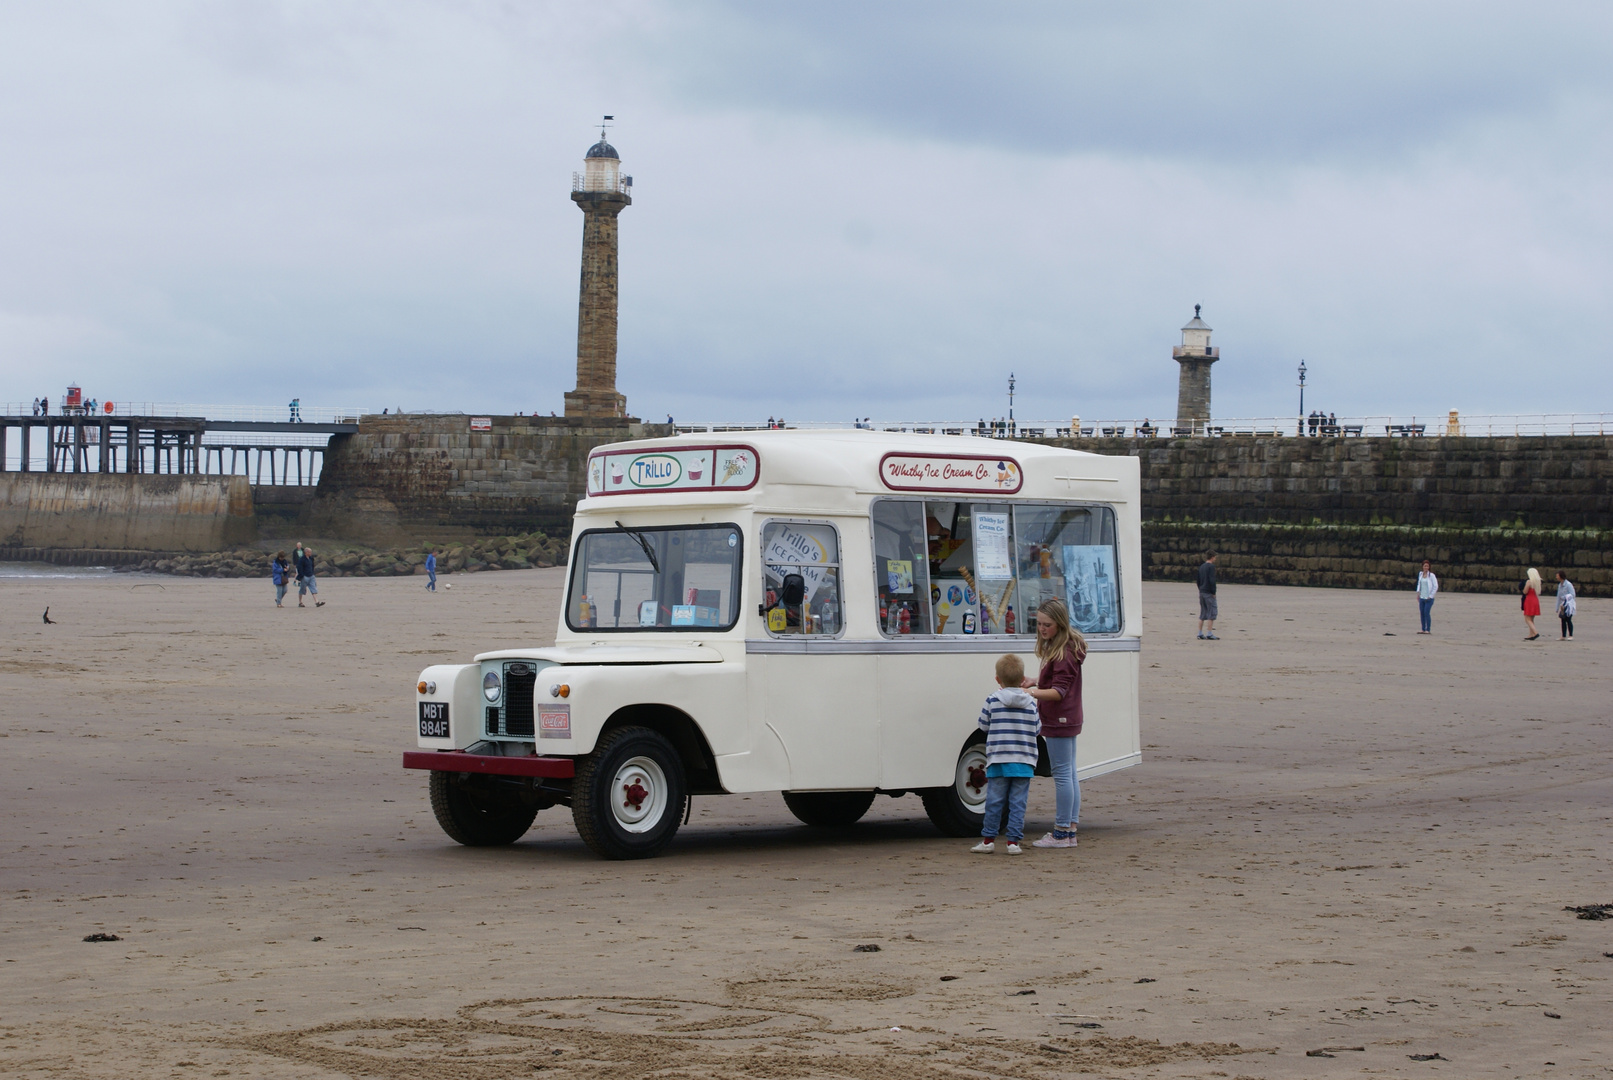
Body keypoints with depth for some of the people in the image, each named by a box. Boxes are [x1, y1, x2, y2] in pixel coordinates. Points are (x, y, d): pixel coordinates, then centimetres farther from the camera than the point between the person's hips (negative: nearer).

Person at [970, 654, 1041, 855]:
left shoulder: (993, 701, -3)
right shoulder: (1031, 703, 3)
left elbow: (984, 726, 4)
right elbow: (1037, 728, 11)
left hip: (998, 759, -1)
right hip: (1024, 761, 1)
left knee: (994, 801, 5)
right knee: (1018, 803, 2)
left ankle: (988, 840, 10)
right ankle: (1014, 841, 0)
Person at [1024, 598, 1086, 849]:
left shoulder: (1064, 654, -20)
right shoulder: (1055, 648, 12)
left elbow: (1059, 691, -26)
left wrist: (1036, 692, -38)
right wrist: (1035, 683, 11)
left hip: (1059, 722, -11)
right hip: (1068, 720, 11)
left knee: (1062, 774, -6)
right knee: (1069, 774, 12)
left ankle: (1061, 833, -3)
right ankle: (1070, 831, 18)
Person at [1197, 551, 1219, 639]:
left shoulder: (1201, 567, 15)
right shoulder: (1211, 566, -10)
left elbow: (1198, 581, 18)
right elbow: (1212, 580, -18)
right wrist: (1214, 592, -13)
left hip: (1202, 593, 8)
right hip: (1209, 593, -8)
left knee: (1203, 613, 11)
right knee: (1212, 613, -6)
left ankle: (1200, 634, 9)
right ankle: (1209, 634, -12)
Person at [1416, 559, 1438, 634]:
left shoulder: (1431, 575, -8)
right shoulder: (1420, 574, 10)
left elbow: (1436, 586, -8)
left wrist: (1430, 596, -10)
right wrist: (1418, 593, 11)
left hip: (1429, 598, -6)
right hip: (1422, 597, 6)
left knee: (1426, 613, -12)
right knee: (1422, 613, 5)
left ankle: (1428, 630, -8)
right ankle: (1423, 629, 11)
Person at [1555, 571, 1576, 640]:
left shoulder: (1568, 584, -11)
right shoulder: (1560, 585, 13)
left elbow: (1572, 595, -12)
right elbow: (1558, 596, 18)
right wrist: (1557, 607, 17)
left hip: (1569, 605, -7)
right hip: (1563, 605, 7)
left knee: (1568, 620, -10)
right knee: (1563, 620, 5)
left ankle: (1571, 636, -6)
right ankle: (1564, 636, 9)